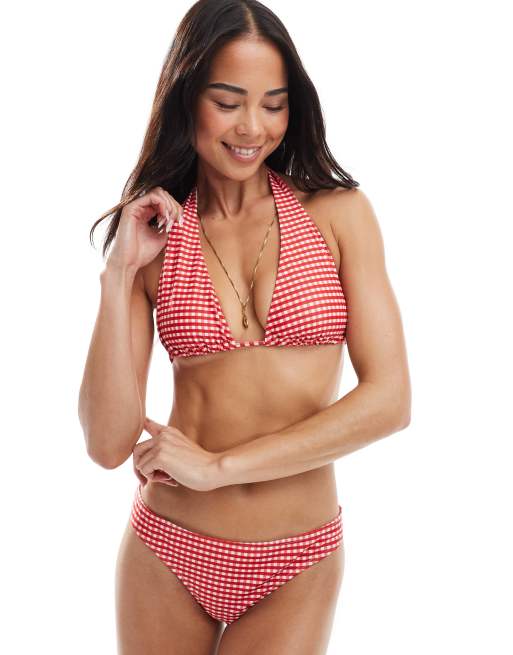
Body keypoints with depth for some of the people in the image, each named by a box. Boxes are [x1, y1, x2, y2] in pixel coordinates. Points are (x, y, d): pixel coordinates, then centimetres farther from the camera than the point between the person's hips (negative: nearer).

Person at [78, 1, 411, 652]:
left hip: (298, 562, -1)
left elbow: (389, 400, -12)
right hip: (168, 551, 2)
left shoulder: (338, 212, -5)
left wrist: (220, 465, -12)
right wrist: (121, 274, -15)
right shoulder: (155, 237, -1)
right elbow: (109, 445, -8)